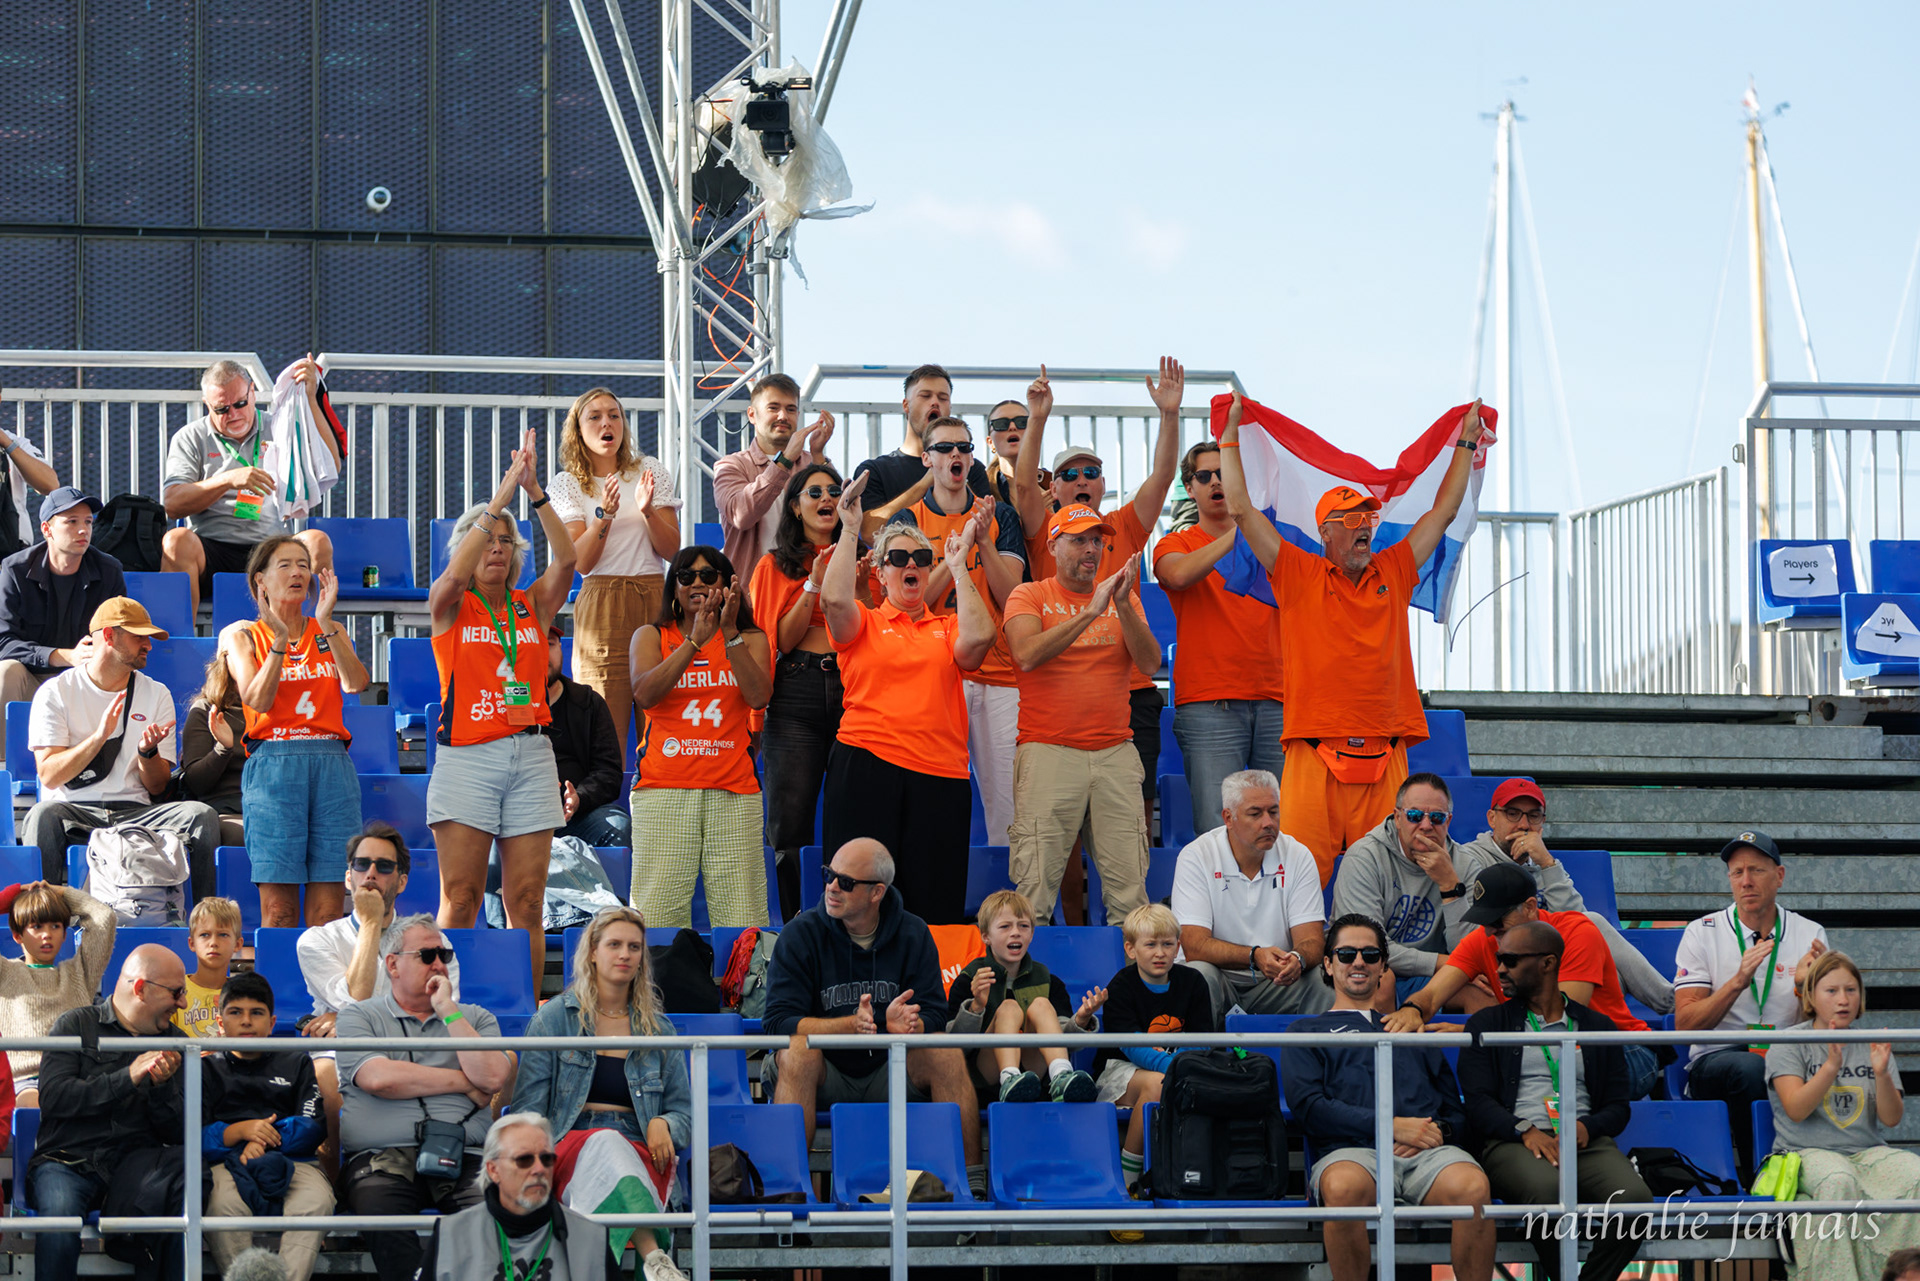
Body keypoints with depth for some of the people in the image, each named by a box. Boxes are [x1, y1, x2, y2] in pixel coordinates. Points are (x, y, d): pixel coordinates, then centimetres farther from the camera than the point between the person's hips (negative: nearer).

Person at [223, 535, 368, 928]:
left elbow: (356, 683, -4)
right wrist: (280, 639, -14)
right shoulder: (243, 636, 9)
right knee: (279, 909, -8)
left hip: (333, 764, 2)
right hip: (273, 763, -2)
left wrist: (325, 623, -9)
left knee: (327, 910, -3)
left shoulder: (331, 632, 16)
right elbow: (257, 699, -7)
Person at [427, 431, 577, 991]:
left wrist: (535, 492, -13)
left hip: (530, 752, 3)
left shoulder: (533, 604, 14)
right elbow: (455, 574, -15)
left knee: (526, 903, 1)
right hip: (466, 755, -3)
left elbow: (566, 559, -3)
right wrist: (500, 498, -18)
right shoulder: (450, 605, 7)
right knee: (460, 900, -6)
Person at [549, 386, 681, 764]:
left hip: (655, 598, 1)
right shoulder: (568, 483, 8)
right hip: (601, 603, -1)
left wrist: (647, 511, -12)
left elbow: (671, 549, 5)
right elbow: (581, 561, -2)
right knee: (605, 727, -9)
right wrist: (604, 515, -17)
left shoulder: (651, 471, 10)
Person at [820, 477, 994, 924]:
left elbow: (978, 637, -5)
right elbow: (834, 600, -10)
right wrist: (850, 530, -7)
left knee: (937, 904, -2)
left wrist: (957, 567, 2)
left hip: (939, 775, 2)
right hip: (865, 768, -2)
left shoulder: (947, 628, 17)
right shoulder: (863, 623, 11)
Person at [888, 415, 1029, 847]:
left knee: (1009, 802, -2)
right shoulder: (908, 519, 9)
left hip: (998, 673, 2)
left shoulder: (1000, 516, 13)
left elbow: (1010, 596, 3)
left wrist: (983, 541, -9)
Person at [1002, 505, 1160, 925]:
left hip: (1115, 751, 3)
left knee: (1129, 887, -2)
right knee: (1036, 886, -8)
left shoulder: (1123, 599, 15)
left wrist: (1123, 606, -12)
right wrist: (1091, 611, -16)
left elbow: (1150, 663, 1)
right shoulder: (1029, 596, 6)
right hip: (1048, 750, -3)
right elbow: (1027, 654, -14)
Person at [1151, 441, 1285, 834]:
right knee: (1217, 832, -12)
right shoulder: (1176, 544, 9)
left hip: (1274, 702, 3)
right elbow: (1179, 574, -15)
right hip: (1209, 706, -3)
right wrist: (1240, 529, -14)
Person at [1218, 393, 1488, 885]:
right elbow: (1241, 510, 6)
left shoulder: (1393, 572, 17)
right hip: (1314, 754, -3)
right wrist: (1231, 434, 8)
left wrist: (1466, 444, 27)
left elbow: (1443, 512, 24)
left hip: (1384, 754, 3)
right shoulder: (1298, 576, 8)